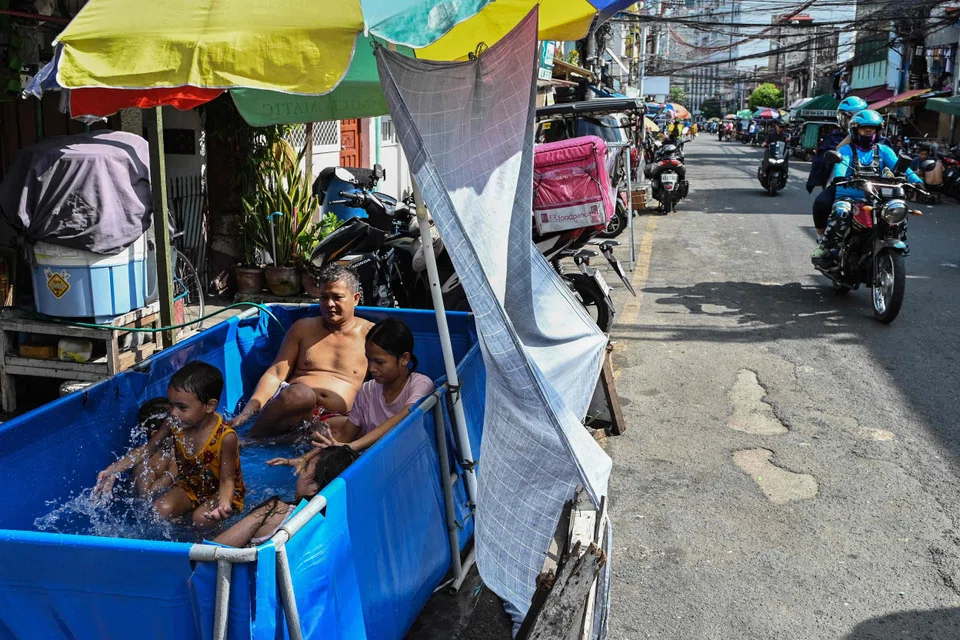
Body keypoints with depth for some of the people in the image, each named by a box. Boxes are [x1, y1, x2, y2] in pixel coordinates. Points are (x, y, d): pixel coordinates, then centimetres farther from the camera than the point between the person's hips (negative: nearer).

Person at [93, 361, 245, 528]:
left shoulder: (226, 437, -31)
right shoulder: (173, 424, -16)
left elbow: (226, 480, -24)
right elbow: (147, 449, -1)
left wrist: (224, 504, -48)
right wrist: (113, 471, -12)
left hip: (219, 491, -4)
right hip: (190, 485, 5)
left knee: (202, 519, -31)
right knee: (160, 510, -21)